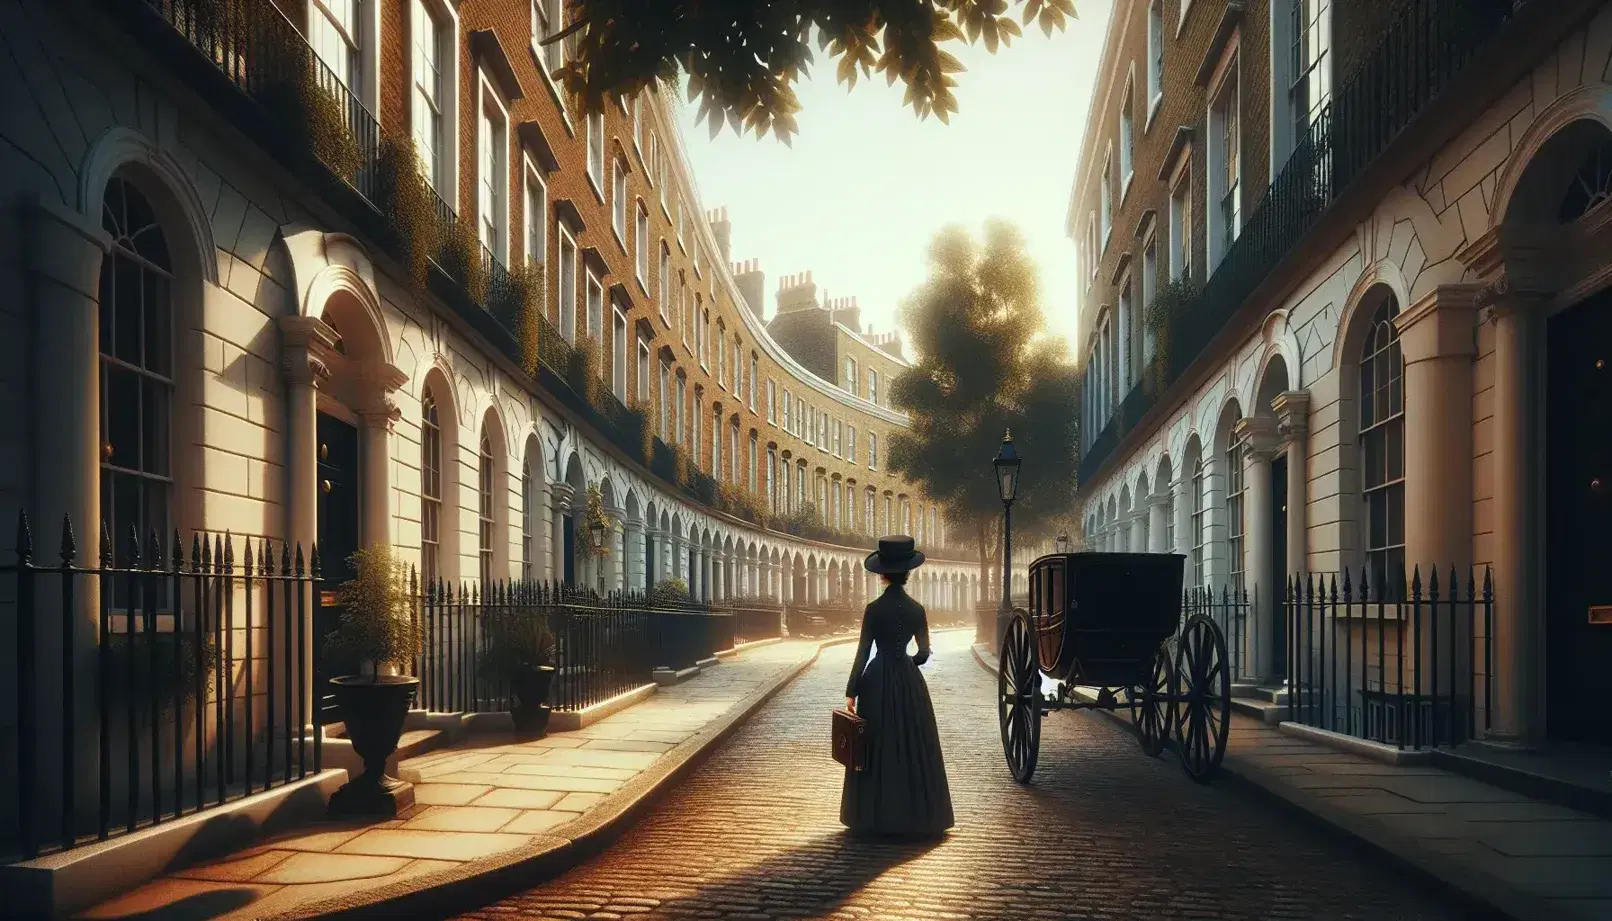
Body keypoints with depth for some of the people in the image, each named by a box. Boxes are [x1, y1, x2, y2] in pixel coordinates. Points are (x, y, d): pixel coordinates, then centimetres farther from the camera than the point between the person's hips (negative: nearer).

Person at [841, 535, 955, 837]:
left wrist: (851, 691, -6)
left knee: (877, 748, 6)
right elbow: (924, 652, 1)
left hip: (878, 680, -2)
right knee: (912, 747, 10)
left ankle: (875, 816, 9)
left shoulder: (874, 609, -10)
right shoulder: (916, 609, -3)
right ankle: (915, 816, 13)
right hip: (909, 681, 2)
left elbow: (863, 652, -10)